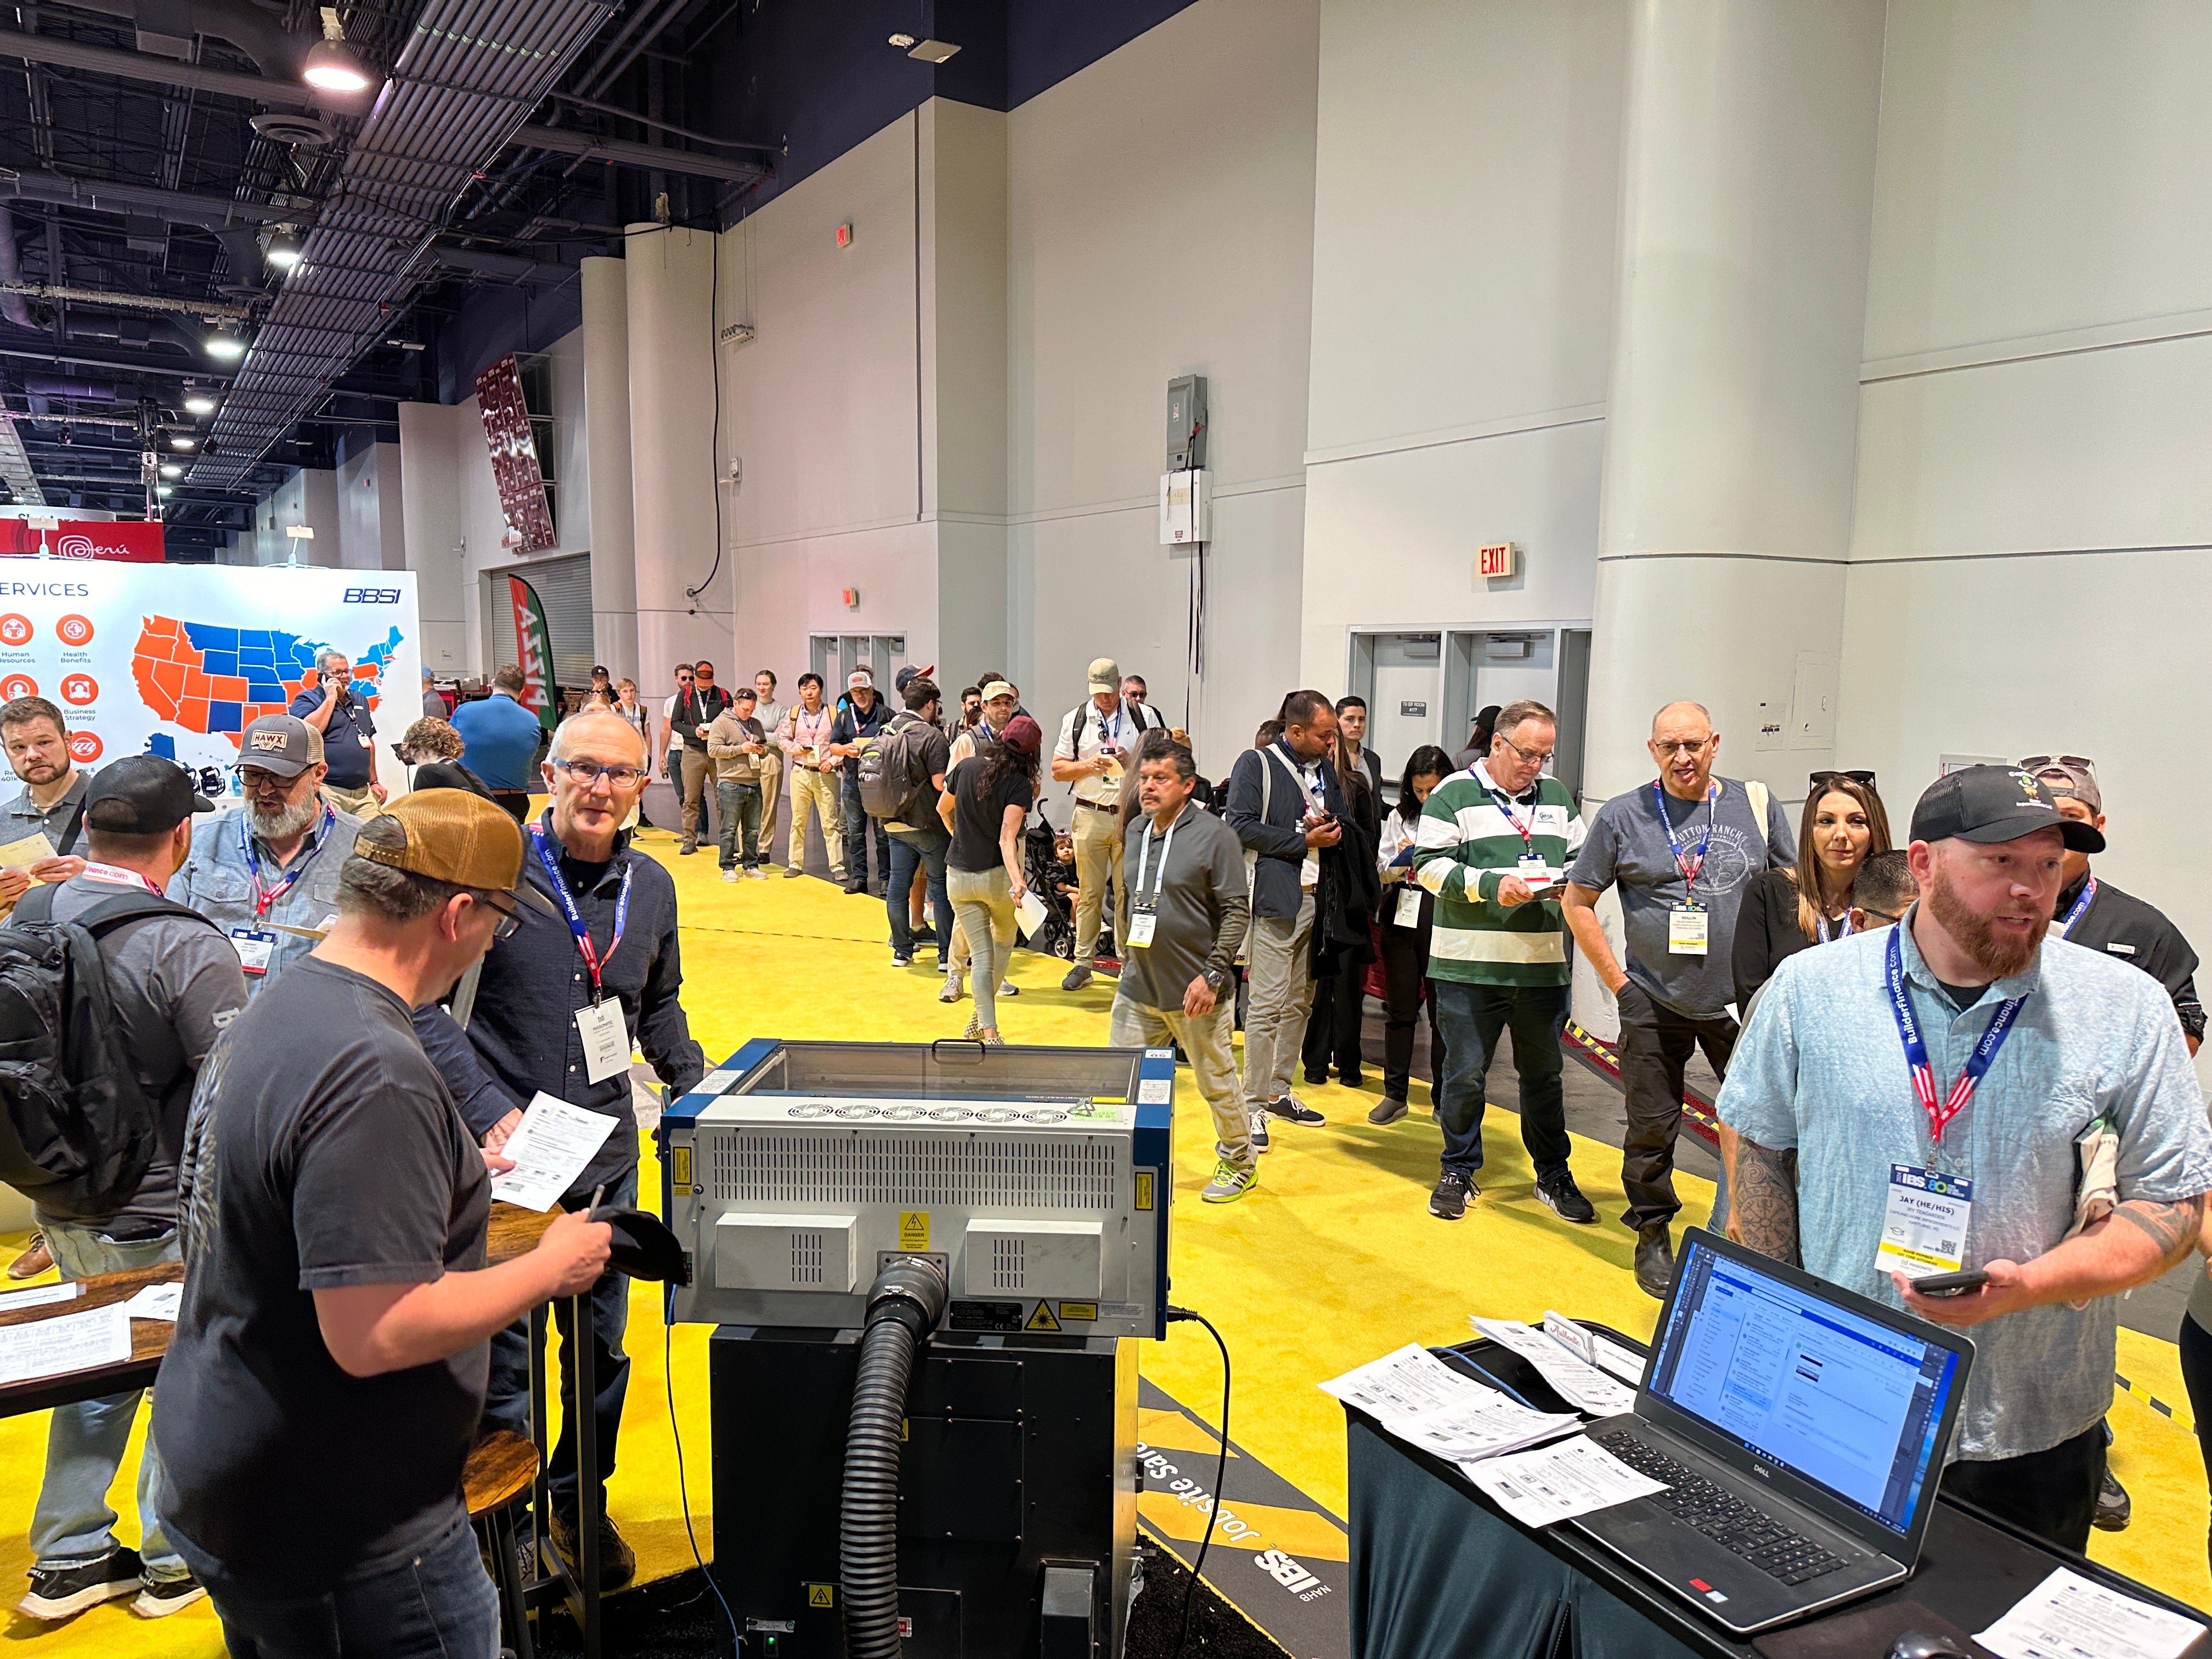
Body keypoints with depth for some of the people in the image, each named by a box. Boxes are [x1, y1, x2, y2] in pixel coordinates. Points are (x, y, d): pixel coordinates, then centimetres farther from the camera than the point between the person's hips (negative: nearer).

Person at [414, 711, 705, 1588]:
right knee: (501, 1357, 8)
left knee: (602, 1346, 18)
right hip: (503, 1155, -5)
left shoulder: (652, 887, 4)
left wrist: (695, 1086, 8)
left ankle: (580, 1504, 40)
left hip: (607, 1157, 5)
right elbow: (420, 1000, -13)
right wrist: (486, 1108, -19)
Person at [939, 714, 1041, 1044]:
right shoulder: (1020, 785, -15)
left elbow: (943, 809, 13)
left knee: (982, 954, 7)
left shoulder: (966, 767, -3)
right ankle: (981, 1017, 25)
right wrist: (1017, 880, -36)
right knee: (1004, 940, 25)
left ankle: (988, 1030, -1)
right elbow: (1007, 837, -27)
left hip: (958, 877, 3)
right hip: (997, 875, -3)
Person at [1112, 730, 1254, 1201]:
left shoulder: (1215, 836, -12)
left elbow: (1237, 911, -13)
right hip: (1137, 988, 6)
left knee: (1217, 1083, 10)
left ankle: (1238, 1163, 31)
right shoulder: (1136, 832, 7)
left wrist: (1212, 974, -18)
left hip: (1195, 992, -5)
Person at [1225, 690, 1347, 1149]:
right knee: (1267, 1004, -7)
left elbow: (1343, 821, 25)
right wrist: (1305, 840, -13)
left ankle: (1279, 1091, 25)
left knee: (1300, 1003, 13)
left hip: (1318, 899, 7)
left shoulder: (1326, 769, 16)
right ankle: (1253, 1106, 0)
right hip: (1275, 899, -7)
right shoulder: (1256, 764, -5)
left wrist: (1333, 829, 1)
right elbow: (1242, 826, -14)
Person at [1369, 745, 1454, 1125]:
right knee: (1399, 1007, 9)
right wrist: (1400, 861, -8)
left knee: (1443, 1010, 3)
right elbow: (1382, 870, 12)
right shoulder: (1399, 817, 9)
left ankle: (1443, 1098, 17)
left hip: (1444, 917, -3)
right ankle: (1395, 1094, 20)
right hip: (1402, 915, 4)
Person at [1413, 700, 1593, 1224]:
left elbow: (1580, 860, 20)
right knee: (1465, 1074, 4)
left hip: (1543, 964, 4)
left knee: (1544, 1073, 14)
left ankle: (1553, 1175, 27)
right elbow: (1429, 865, -9)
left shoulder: (1556, 796, 13)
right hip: (1470, 965, -4)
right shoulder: (1454, 794, -2)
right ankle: (1458, 1172, 21)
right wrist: (1490, 885, -21)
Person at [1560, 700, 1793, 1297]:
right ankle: (1653, 1236, 25)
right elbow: (1577, 901, 3)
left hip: (1742, 1001, 1)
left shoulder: (1756, 805, 3)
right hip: (1654, 1003, -1)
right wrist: (1615, 977, -2)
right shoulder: (1623, 816, -2)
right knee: (1651, 1129, 7)